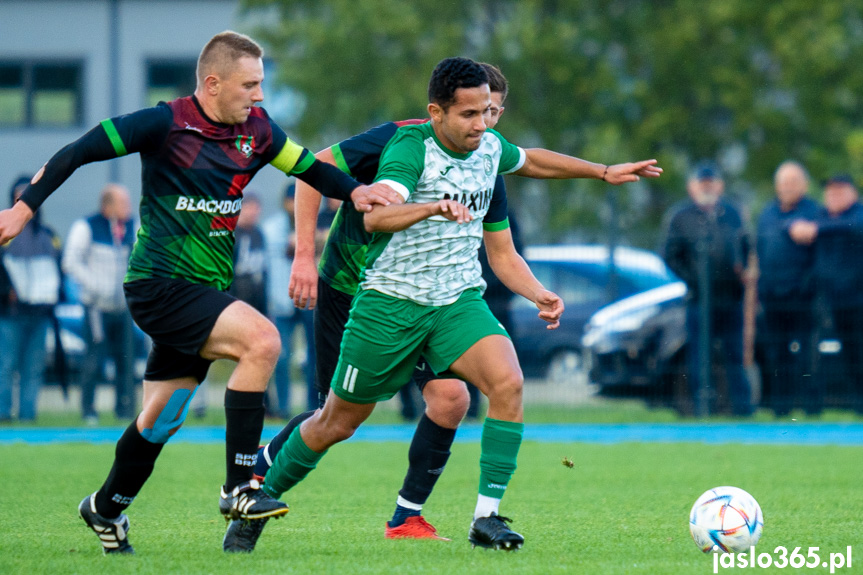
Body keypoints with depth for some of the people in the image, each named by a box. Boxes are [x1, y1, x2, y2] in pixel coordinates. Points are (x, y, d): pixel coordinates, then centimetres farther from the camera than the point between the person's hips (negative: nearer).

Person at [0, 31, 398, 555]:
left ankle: (107, 508, 34)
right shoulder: (165, 124, -13)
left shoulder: (257, 129, 5)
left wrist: (354, 190, -4)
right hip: (159, 283, -7)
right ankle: (239, 486, -21)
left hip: (207, 293, 7)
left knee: (162, 417, 13)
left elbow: (308, 166, 15)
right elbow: (79, 152, -9)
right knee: (262, 339, -25)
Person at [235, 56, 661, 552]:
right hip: (391, 302, -5)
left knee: (508, 383, -24)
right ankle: (260, 501, 31)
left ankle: (487, 517, -19)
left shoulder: (488, 149, 4)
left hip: (459, 302, 5)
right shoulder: (410, 147, -17)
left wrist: (604, 172, 31)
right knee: (337, 422, 7)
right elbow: (376, 217, -34)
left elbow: (531, 160, 29)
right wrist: (434, 207, -50)